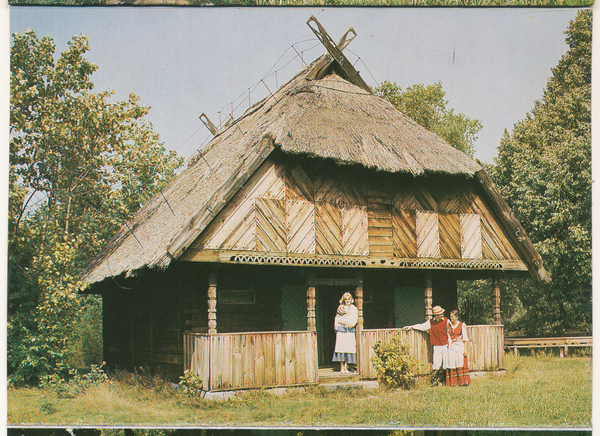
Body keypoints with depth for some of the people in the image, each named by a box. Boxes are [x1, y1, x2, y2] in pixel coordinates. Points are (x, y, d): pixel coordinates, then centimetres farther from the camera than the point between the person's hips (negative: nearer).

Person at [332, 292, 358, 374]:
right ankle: (342, 368, -6)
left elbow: (355, 319, 9)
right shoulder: (340, 308, 10)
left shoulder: (354, 309, 15)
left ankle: (346, 367, 0)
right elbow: (337, 319, 5)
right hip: (341, 330, -1)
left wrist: (351, 324, -10)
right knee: (341, 348, -8)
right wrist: (346, 323, -7)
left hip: (350, 331, 1)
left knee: (349, 348, -5)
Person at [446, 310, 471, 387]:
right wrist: (448, 346, 8)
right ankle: (453, 382, 4)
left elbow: (465, 338, -1)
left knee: (461, 363, -6)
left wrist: (465, 349, -7)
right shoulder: (448, 325, 9)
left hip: (460, 346, -3)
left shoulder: (462, 325, -1)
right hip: (451, 347, 3)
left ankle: (462, 381, 2)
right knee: (452, 363, -1)